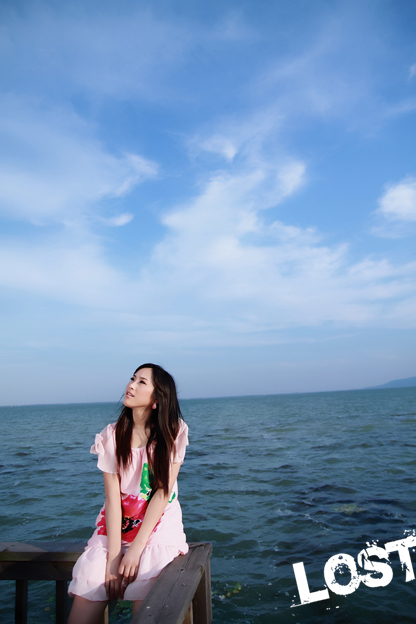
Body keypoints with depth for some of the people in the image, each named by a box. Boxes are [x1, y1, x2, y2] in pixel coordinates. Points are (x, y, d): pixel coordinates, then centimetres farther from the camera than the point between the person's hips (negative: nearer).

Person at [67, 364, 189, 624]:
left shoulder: (173, 432, -5)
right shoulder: (112, 436, -1)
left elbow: (163, 492, -9)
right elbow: (113, 495, -6)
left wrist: (136, 548, -14)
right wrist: (113, 556, -13)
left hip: (158, 524, -2)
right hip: (117, 525, 2)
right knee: (85, 598, -17)